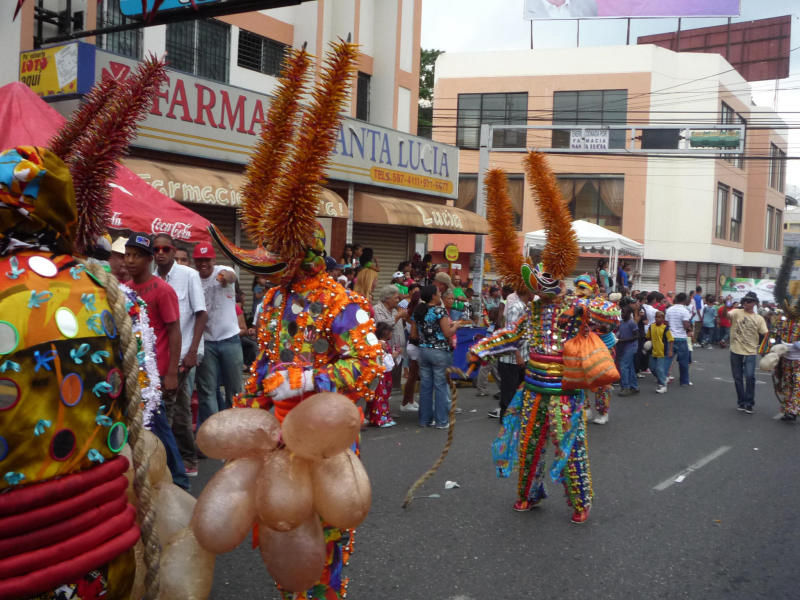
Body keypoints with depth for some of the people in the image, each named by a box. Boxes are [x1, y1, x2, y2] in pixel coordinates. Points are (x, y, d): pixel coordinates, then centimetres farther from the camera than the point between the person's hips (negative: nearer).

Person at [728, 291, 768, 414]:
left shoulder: (759, 319, 6)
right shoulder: (736, 313, 0)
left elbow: (765, 334, 4)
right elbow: (727, 315, -21)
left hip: (750, 352, 0)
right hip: (736, 351, 0)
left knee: (750, 376, -13)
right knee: (738, 378, 8)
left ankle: (749, 404, 1)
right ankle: (741, 402, 23)